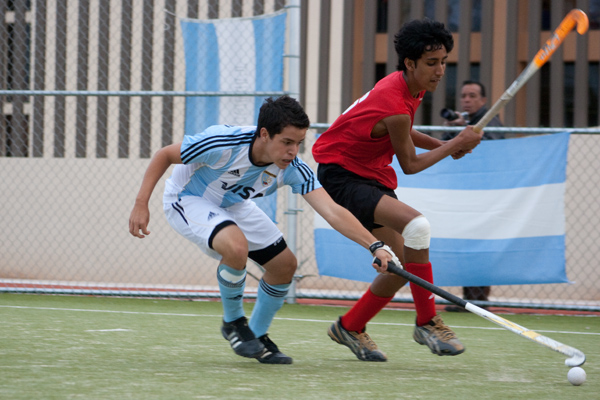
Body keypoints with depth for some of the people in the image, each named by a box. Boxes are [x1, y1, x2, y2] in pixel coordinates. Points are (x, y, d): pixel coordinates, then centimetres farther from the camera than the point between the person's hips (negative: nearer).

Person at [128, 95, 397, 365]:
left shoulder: (293, 169, -24)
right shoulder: (223, 145, -37)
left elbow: (332, 211, -30)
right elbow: (164, 155, -22)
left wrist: (375, 246, -41)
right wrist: (141, 204, -25)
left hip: (232, 205, 6)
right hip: (188, 199, -6)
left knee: (285, 264, 1)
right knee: (236, 247, -33)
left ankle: (256, 334, 23)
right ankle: (233, 322, -7)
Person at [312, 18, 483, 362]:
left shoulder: (410, 87, 1)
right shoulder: (395, 105, -28)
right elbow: (410, 165, -14)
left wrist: (440, 144, 8)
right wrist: (457, 144, -6)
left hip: (373, 176, 10)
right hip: (341, 175, -10)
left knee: (405, 262, 4)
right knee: (416, 223, -31)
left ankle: (350, 327, 23)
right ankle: (427, 321, -20)